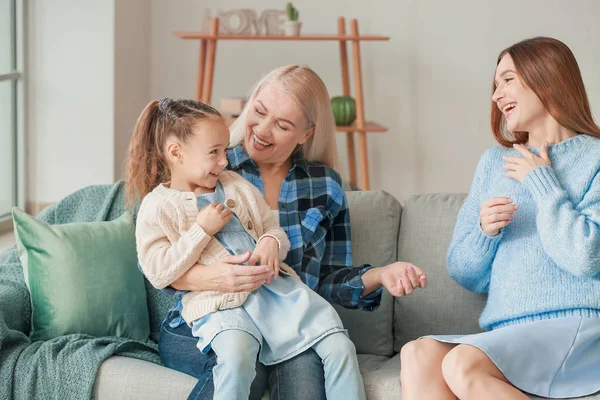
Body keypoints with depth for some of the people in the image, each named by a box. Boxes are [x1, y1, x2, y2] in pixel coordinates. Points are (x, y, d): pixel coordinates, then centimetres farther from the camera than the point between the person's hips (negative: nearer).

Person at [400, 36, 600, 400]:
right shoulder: (495, 161, 19)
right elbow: (464, 274, 18)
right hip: (507, 336, 5)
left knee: (463, 364, -31)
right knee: (418, 353, -27)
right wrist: (485, 231, -3)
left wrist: (541, 180, -2)